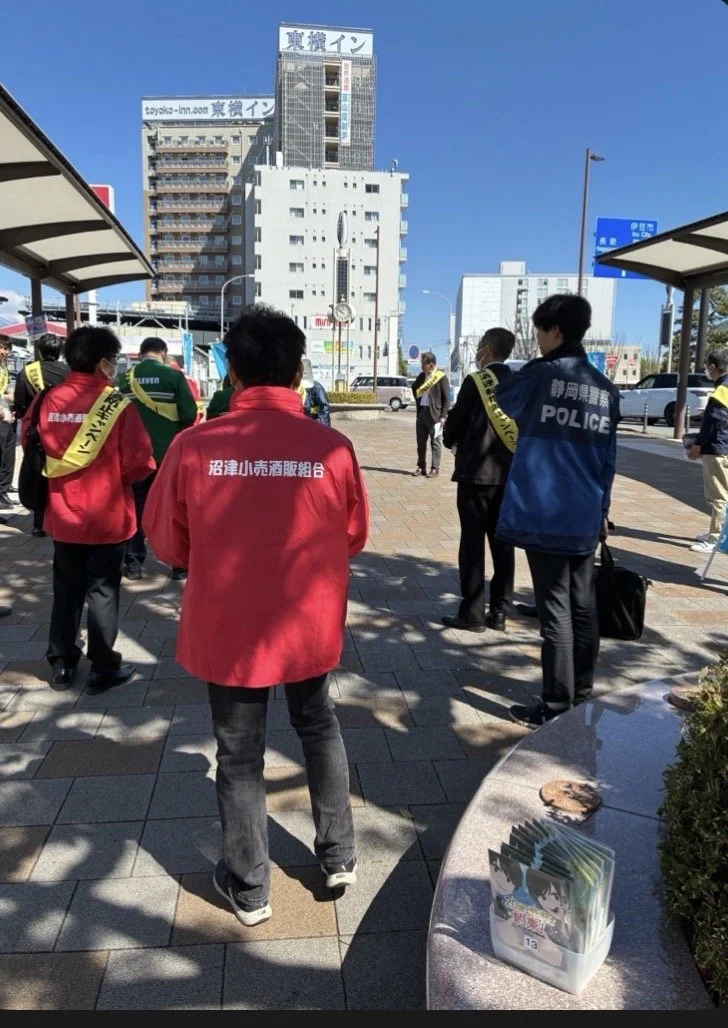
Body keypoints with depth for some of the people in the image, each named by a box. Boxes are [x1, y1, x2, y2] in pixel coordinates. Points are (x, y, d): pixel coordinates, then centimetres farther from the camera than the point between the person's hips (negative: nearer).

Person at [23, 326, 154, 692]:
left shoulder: (47, 400, -3)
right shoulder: (117, 406, -15)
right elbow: (139, 464, -16)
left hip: (63, 515, 4)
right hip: (106, 516, -4)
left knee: (66, 589, 17)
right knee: (102, 591, 7)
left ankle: (62, 662, 27)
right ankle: (103, 668, 15)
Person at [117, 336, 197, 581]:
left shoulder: (127, 378, 0)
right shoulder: (173, 375, -8)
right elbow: (190, 414, -12)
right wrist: (176, 428, 7)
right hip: (169, 451, -2)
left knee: (136, 506, 12)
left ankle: (133, 563, 13)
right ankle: (179, 564, 10)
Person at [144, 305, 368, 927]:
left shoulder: (194, 446, -15)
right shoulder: (332, 448, -13)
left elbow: (167, 543, -3)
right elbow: (354, 537, 0)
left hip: (226, 628, -1)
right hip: (310, 624, 1)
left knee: (240, 754, 17)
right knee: (319, 728, 26)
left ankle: (248, 888, 33)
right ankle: (338, 855, 37)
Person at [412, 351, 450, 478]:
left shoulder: (441, 377, -7)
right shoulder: (421, 376, 10)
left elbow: (446, 398, -9)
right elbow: (414, 389, 25)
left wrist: (443, 416, -14)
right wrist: (417, 403, 9)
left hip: (434, 413, -6)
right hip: (422, 412, 6)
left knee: (435, 442, 0)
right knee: (421, 441, 10)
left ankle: (435, 469, 4)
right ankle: (421, 467, 18)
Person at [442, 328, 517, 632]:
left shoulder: (476, 381, -9)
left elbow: (455, 423, -5)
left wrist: (450, 440, 15)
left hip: (476, 471, -6)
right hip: (509, 473, 6)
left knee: (472, 543, 0)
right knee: (502, 543, 9)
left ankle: (472, 613, 3)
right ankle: (499, 612, 14)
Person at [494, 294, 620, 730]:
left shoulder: (540, 375, -8)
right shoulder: (606, 389, 8)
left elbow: (503, 399, 13)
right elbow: (608, 457, 13)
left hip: (544, 514, -6)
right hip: (585, 518, 6)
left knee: (556, 610, -2)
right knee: (583, 607, 14)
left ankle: (557, 707, 5)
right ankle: (581, 697, 26)